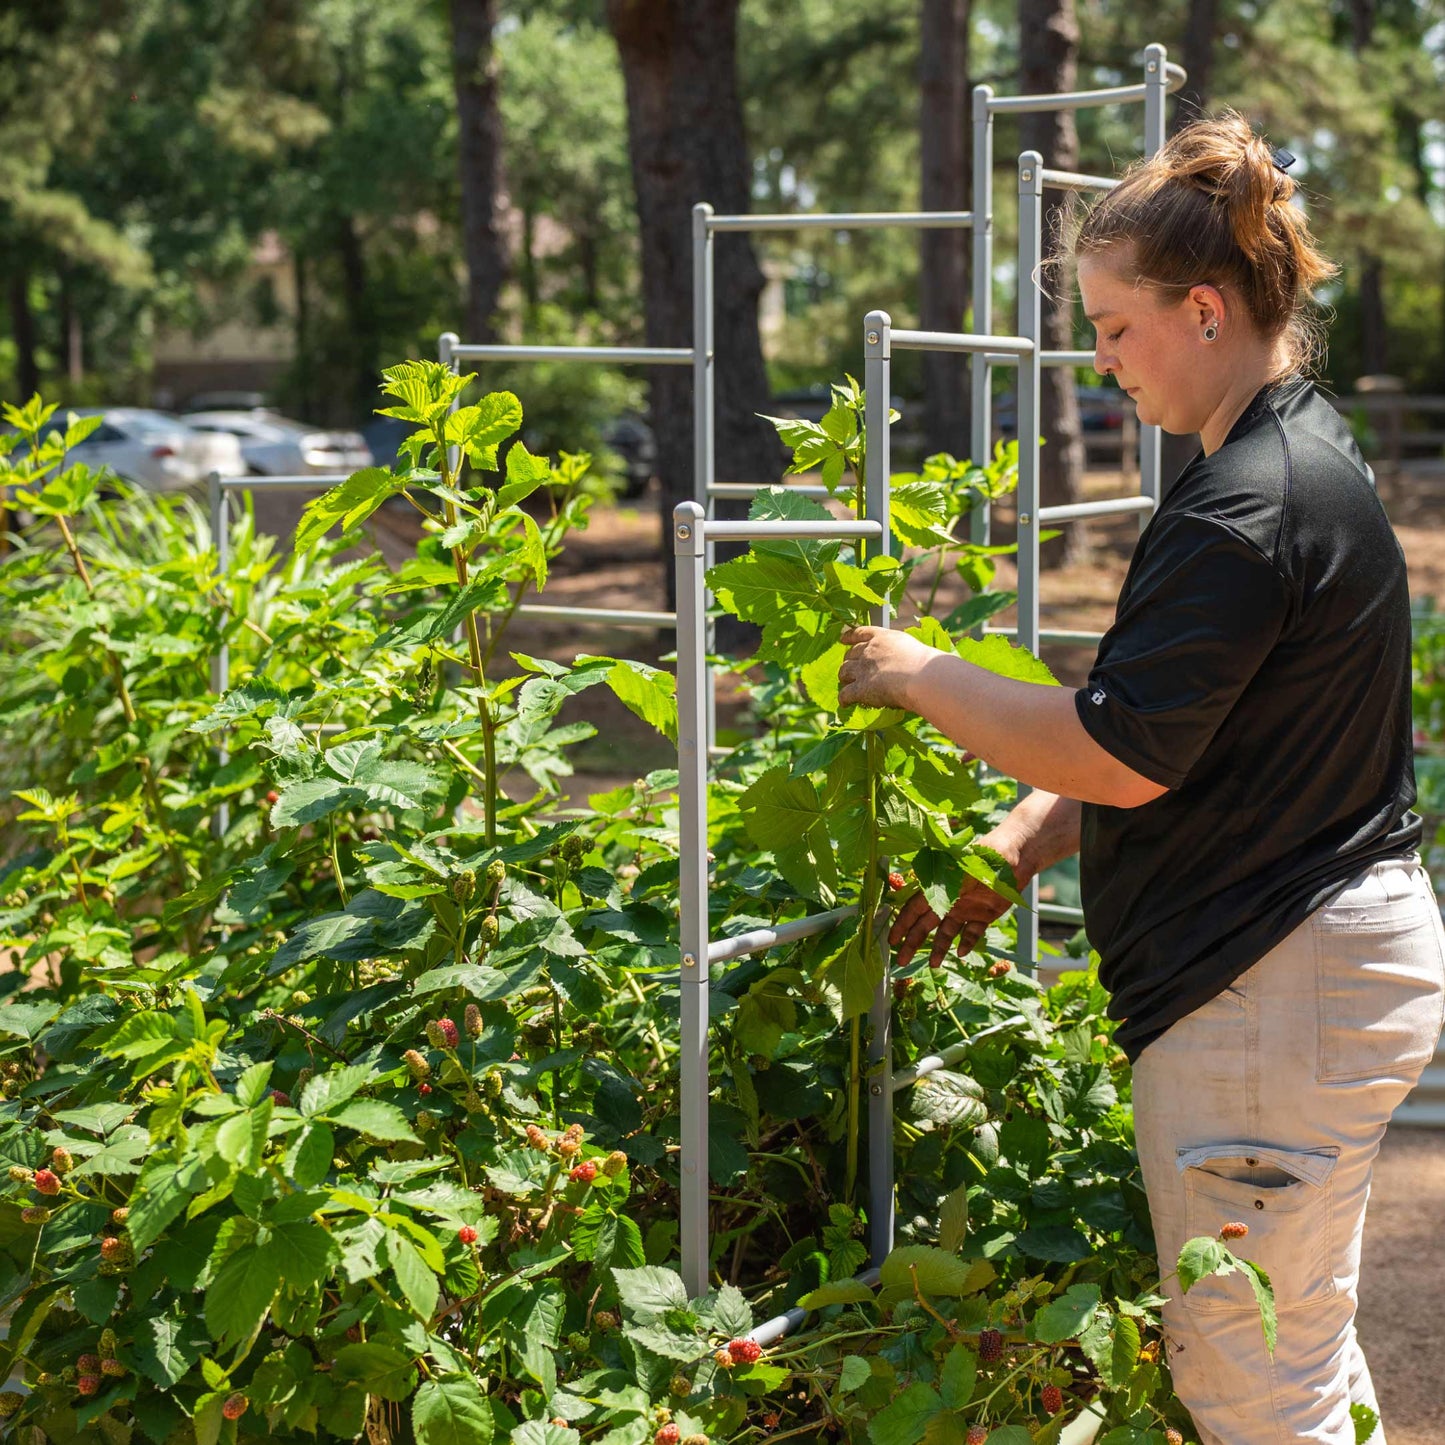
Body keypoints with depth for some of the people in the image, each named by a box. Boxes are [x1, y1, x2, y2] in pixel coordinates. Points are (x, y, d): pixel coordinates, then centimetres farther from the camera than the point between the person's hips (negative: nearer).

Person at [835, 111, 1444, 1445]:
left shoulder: (1256, 506, -21)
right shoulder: (1298, 459, 12)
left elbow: (1119, 751, -23)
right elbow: (1149, 732, 15)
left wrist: (919, 676, -10)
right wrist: (1009, 852, 9)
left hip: (1269, 985, -11)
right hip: (1330, 956, 11)